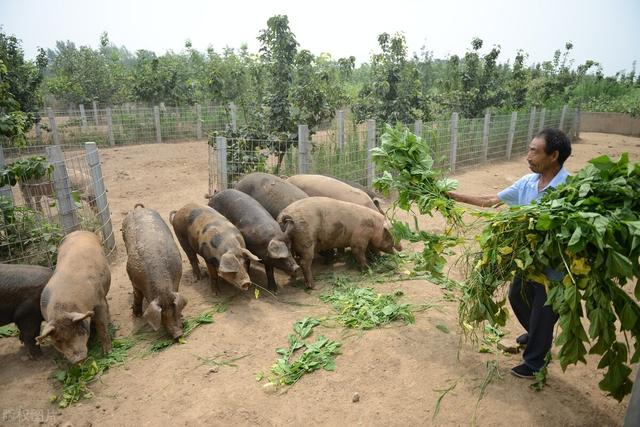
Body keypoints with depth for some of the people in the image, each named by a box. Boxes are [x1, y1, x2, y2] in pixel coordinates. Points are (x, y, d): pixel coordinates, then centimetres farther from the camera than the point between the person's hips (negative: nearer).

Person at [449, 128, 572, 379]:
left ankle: (534, 362, 35)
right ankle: (536, 334, 56)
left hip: (553, 268, -7)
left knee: (542, 314, 10)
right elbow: (490, 201, 4)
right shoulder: (527, 182, -4)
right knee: (517, 297, 26)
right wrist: (455, 196, 3)